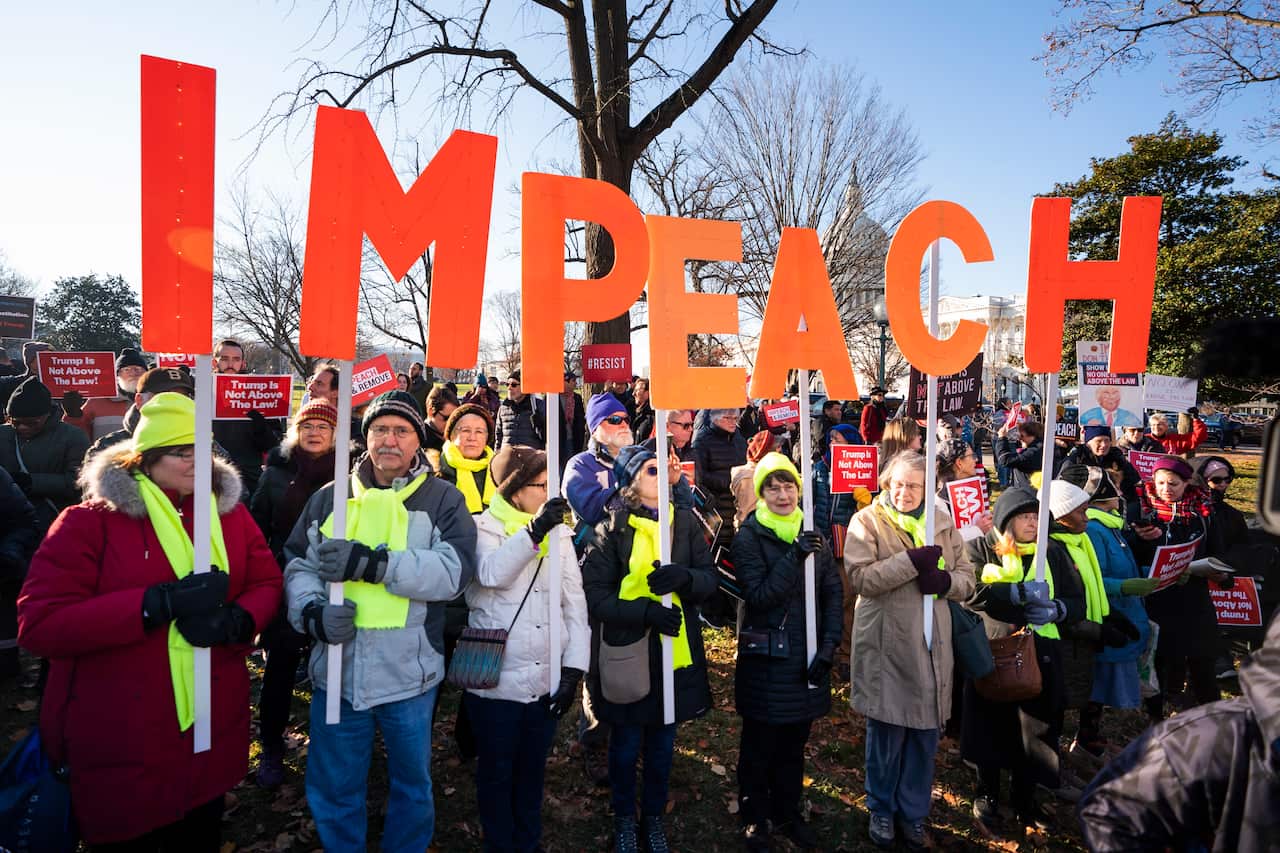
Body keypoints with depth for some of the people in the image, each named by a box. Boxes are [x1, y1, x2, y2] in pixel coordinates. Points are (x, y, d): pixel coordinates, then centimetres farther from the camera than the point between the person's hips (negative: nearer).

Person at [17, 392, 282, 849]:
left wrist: (235, 621, -20)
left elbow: (267, 583, 3)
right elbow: (39, 623, -17)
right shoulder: (89, 521, -9)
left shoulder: (230, 512, 2)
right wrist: (163, 602, -27)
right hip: (121, 742, -3)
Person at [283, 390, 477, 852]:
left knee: (412, 783, 20)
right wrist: (313, 612, -18)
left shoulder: (443, 499, -4)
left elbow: (454, 570, -18)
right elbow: (298, 565, 2)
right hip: (337, 671, 2)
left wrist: (372, 563, -26)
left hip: (409, 672, -2)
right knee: (334, 789, 19)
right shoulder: (331, 497, 6)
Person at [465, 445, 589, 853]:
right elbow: (491, 573, -27)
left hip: (547, 680, 4)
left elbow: (574, 604, 4)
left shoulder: (559, 533, 5)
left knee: (532, 770, 20)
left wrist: (573, 667, -2)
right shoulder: (482, 528, -5)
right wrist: (535, 530, -34)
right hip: (497, 679, -3)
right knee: (497, 772, 14)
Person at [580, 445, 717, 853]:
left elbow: (710, 578, -2)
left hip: (675, 651, 3)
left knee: (662, 743, 17)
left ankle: (653, 817, 39)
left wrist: (684, 577, -24)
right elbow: (594, 593, -14)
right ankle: (624, 818, 38)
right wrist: (645, 610, -24)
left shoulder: (685, 522, 1)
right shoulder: (612, 529, -8)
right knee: (626, 743, 14)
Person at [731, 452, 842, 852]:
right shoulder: (749, 538, -9)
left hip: (807, 658, 4)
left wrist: (829, 645, -5)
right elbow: (758, 596, -19)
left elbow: (833, 593, 4)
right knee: (759, 747, 10)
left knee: (794, 743, 19)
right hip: (765, 660, -4)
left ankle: (788, 814, 38)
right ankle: (754, 820, 29)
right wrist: (794, 558, -27)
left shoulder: (813, 535, 4)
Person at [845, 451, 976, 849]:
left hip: (931, 643, 4)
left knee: (925, 734, 14)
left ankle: (913, 812, 34)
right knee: (887, 734, 9)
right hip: (886, 644, -4)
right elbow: (859, 578, -17)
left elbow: (967, 578, 8)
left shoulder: (942, 522, 8)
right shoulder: (867, 521, -6)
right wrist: (911, 561, -25)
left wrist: (945, 580, -14)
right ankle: (882, 809, 31)